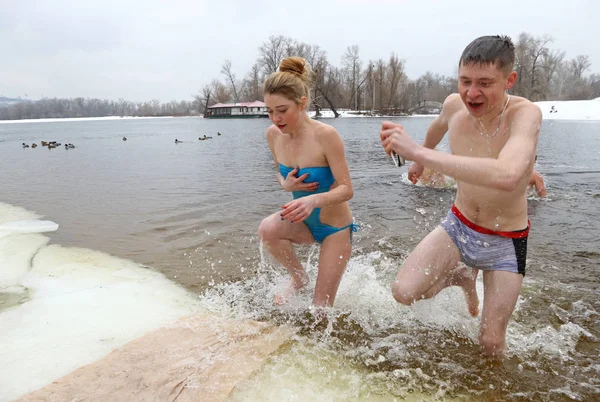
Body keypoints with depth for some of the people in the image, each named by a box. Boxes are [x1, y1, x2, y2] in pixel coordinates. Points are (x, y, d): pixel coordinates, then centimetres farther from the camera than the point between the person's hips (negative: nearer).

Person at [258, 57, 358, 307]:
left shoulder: (325, 135, -27)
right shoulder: (273, 134, -10)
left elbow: (347, 189, -24)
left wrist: (314, 200, -44)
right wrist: (286, 185, -18)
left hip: (335, 227, -4)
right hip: (303, 222, 4)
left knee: (321, 306, 0)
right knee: (267, 229, -28)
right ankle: (299, 278, 0)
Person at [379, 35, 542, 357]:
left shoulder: (525, 114, -29)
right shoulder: (455, 104, -13)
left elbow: (507, 176, -50)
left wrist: (418, 151, -50)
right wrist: (420, 160, 31)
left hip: (506, 242, -3)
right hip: (458, 226, 4)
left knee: (491, 346, 4)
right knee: (404, 292, -16)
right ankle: (463, 278, 15)